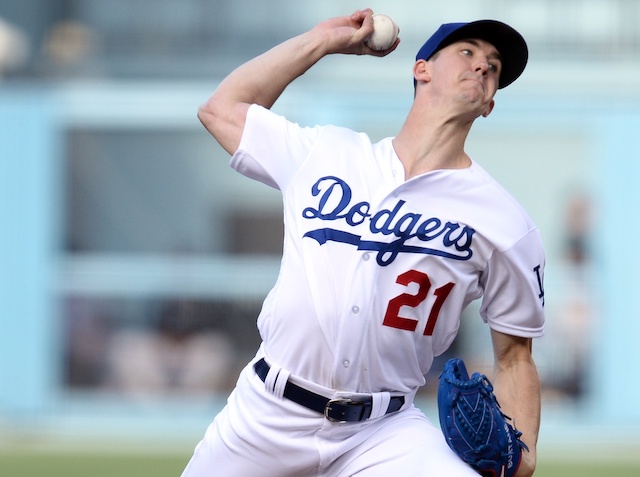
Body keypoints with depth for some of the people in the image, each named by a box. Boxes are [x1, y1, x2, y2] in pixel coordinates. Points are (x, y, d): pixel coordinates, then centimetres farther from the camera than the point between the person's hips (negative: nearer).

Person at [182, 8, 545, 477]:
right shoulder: (323, 152, 9)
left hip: (385, 432, -3)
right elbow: (221, 108, 20)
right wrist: (325, 40, 16)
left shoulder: (505, 226, 1)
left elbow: (514, 356, 5)